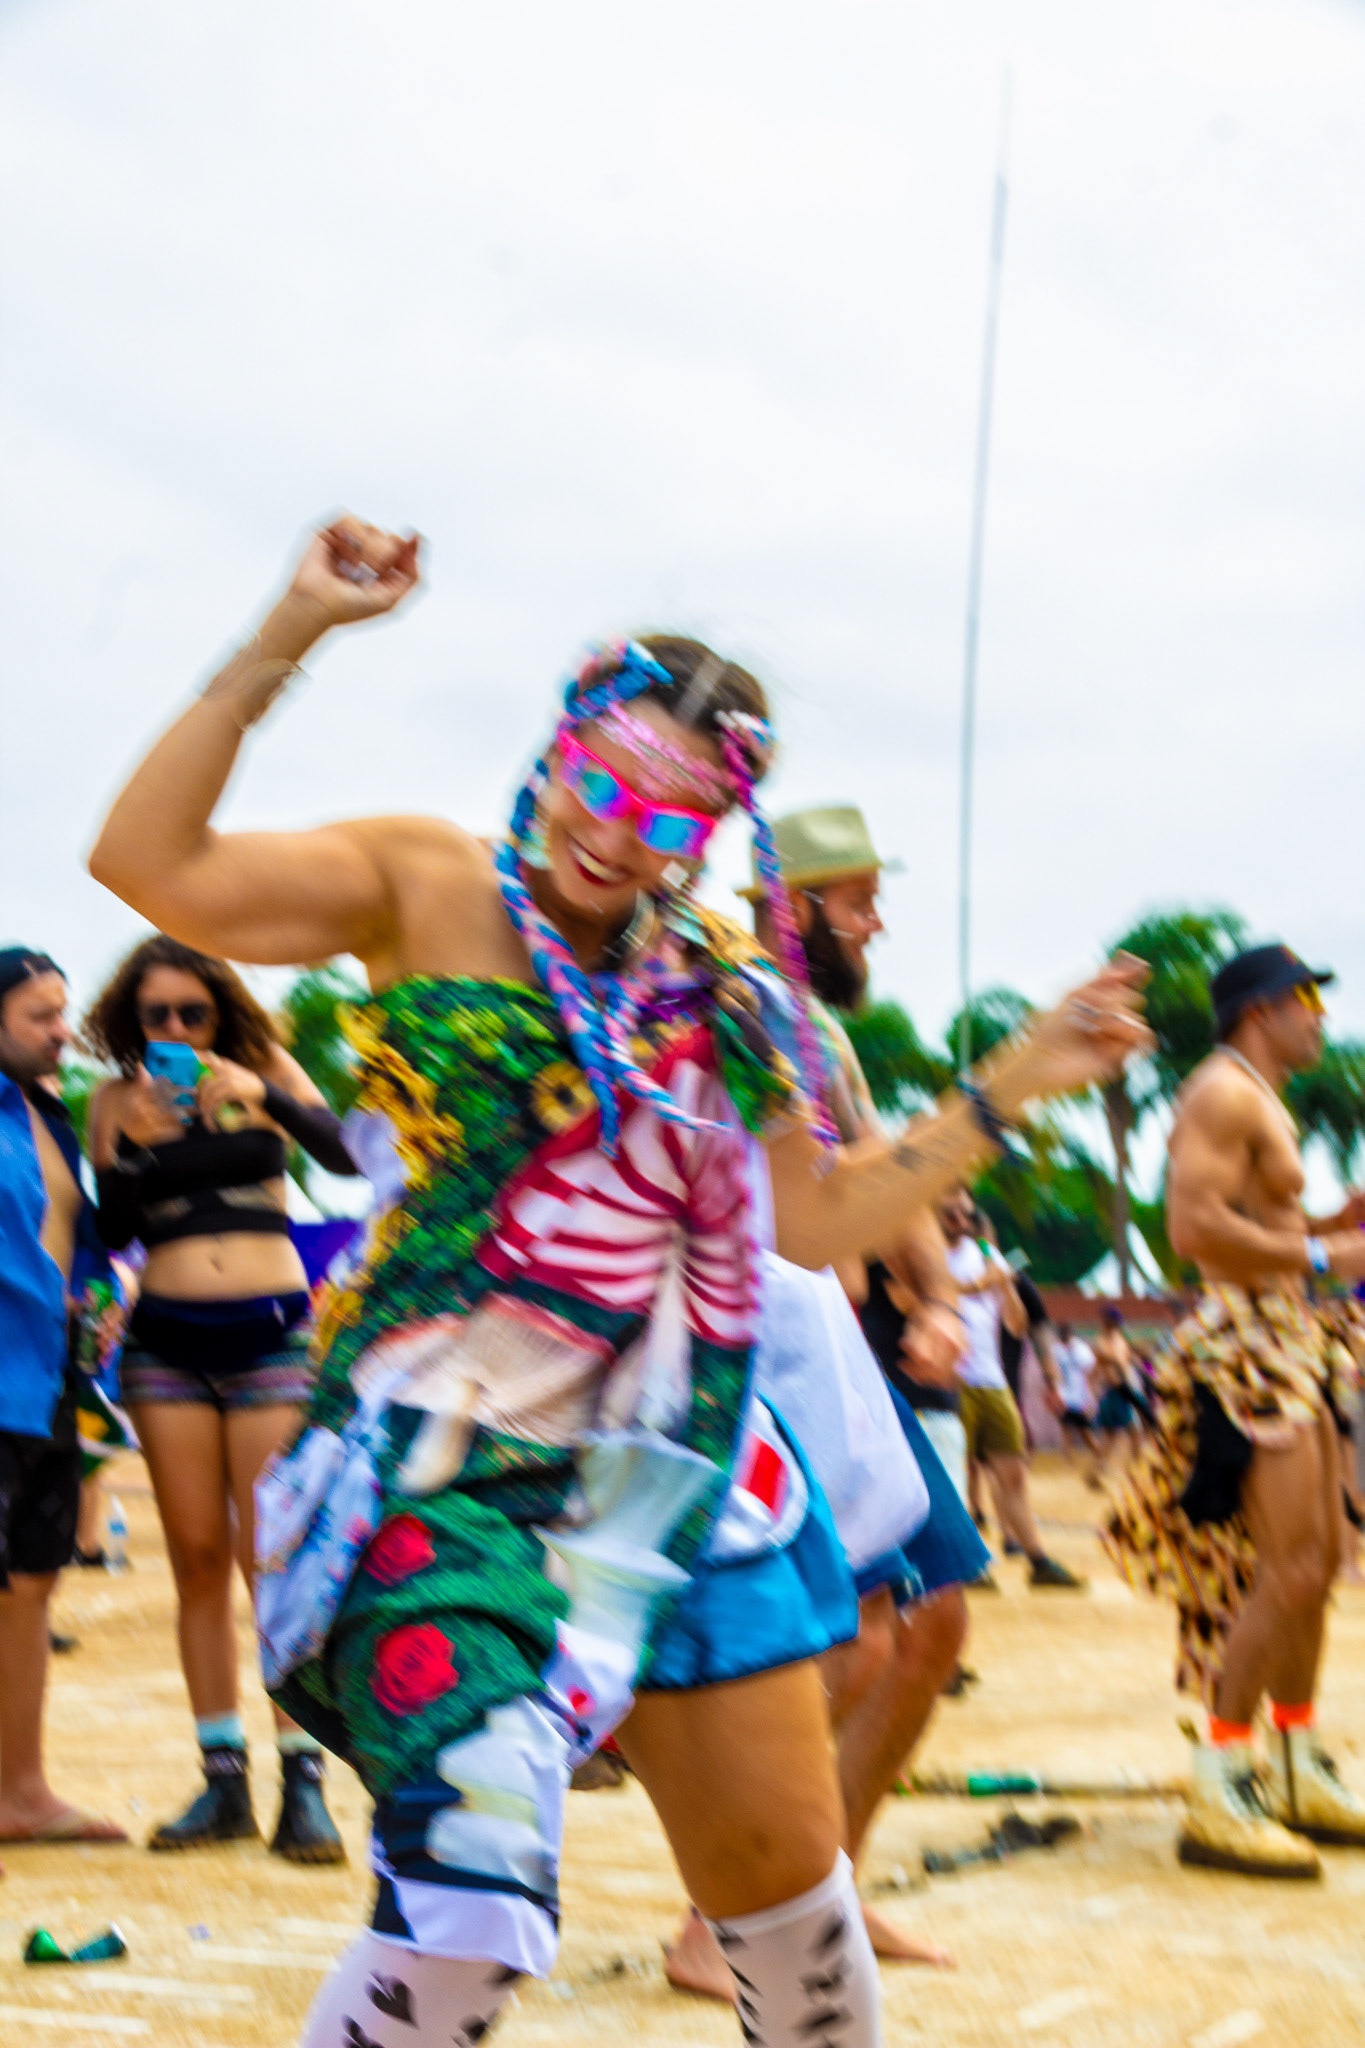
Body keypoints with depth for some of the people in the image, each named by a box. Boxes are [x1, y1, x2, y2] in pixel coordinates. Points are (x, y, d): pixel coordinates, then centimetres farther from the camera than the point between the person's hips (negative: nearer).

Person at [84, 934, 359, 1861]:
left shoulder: (265, 1070, 2)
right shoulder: (119, 1099, 6)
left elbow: (345, 1156, -10)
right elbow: (114, 1231, 2)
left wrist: (266, 1097, -24)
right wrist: (132, 1146, -13)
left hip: (270, 1331, -2)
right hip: (166, 1339, 2)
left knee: (270, 1557, -7)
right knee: (197, 1558, 3)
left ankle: (303, 1778, -4)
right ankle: (223, 1779, 9)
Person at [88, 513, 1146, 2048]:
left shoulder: (722, 998, 12)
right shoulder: (432, 889, -2)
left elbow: (817, 1221, 19)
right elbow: (149, 865, -15)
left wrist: (1006, 1091, 15)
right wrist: (281, 646, -17)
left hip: (682, 1478, 6)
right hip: (450, 1475, -5)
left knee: (790, 1889, 13)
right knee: (469, 1911, -21)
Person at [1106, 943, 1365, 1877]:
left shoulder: (1265, 1104, 22)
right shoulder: (1223, 1093, -11)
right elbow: (1196, 1227, -23)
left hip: (1288, 1344, 11)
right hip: (1245, 1343, -11)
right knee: (1289, 1570, -15)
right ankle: (1218, 1794, -12)